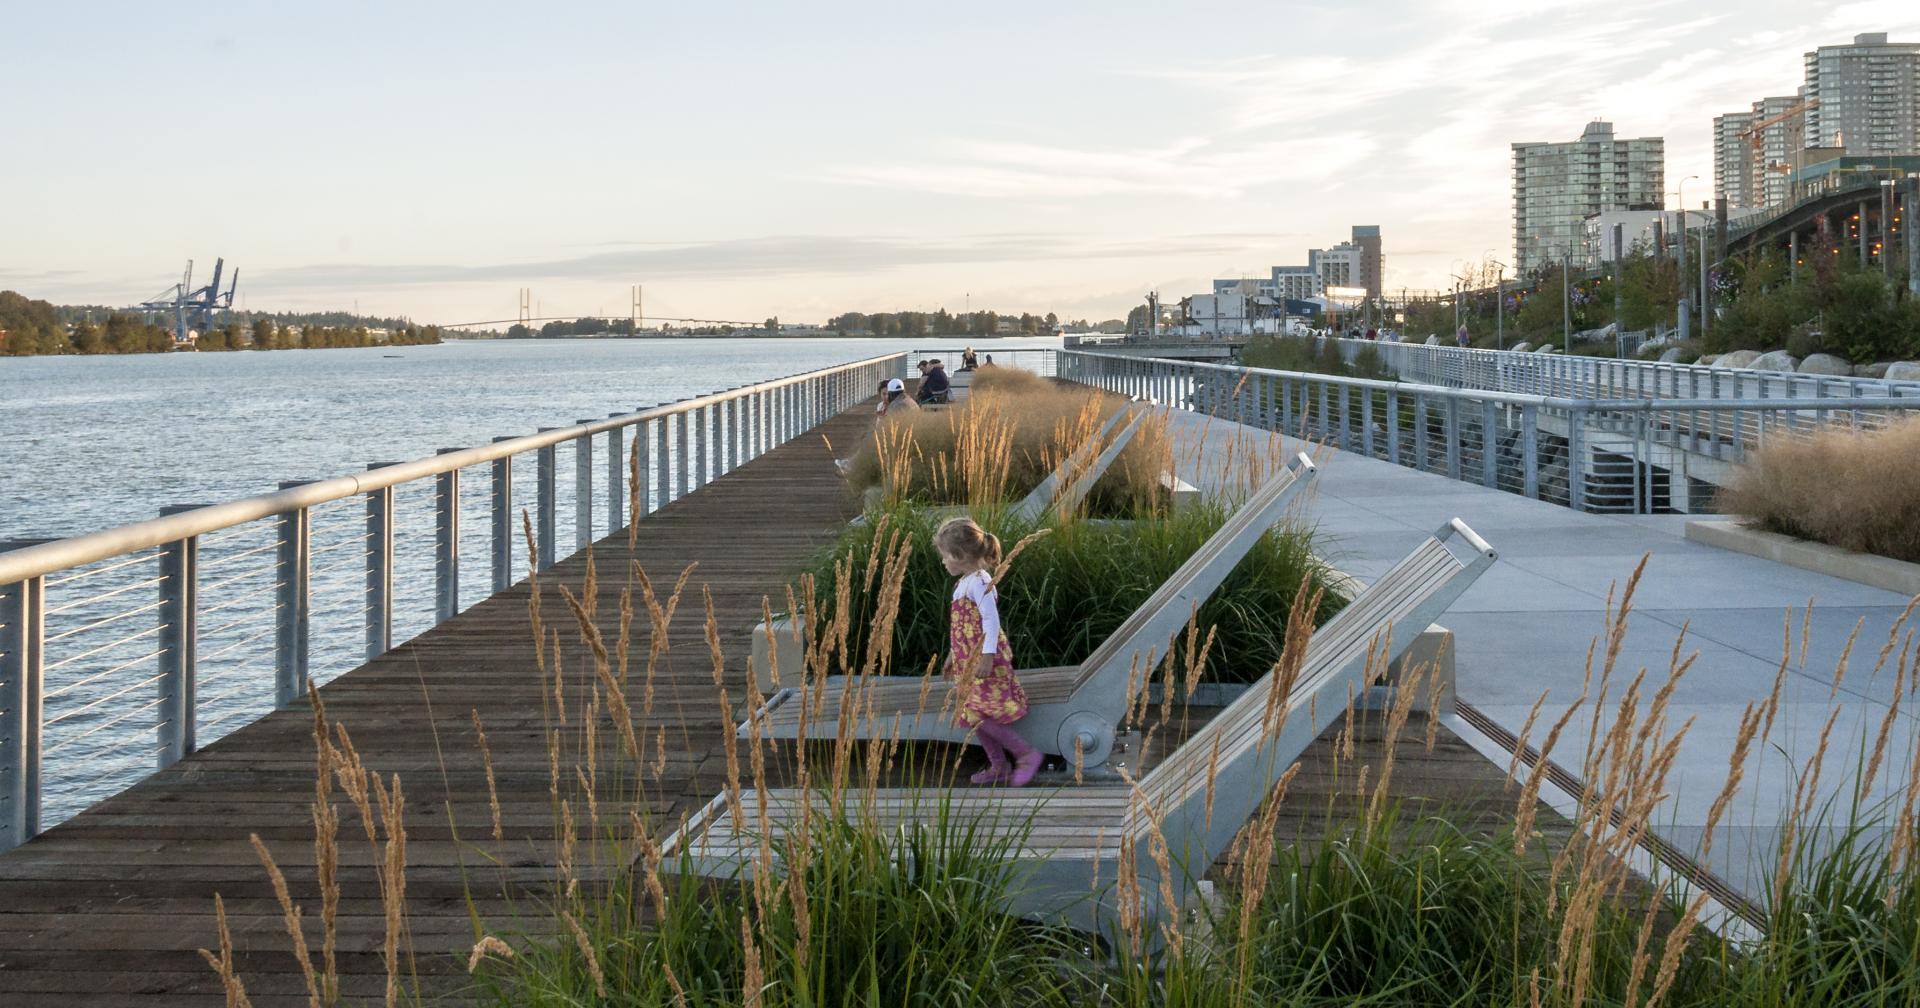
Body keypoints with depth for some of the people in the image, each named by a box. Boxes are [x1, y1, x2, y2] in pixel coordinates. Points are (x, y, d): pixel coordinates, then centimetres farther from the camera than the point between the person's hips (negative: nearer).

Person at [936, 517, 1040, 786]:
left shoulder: (979, 581, -16)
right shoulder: (966, 582, 15)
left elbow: (991, 620, -22)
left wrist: (987, 656, -27)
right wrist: (953, 655, 27)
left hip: (983, 660, -10)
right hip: (968, 661, 10)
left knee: (979, 714, -14)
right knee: (973, 716, 10)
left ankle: (1027, 754, -6)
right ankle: (999, 766, 19)